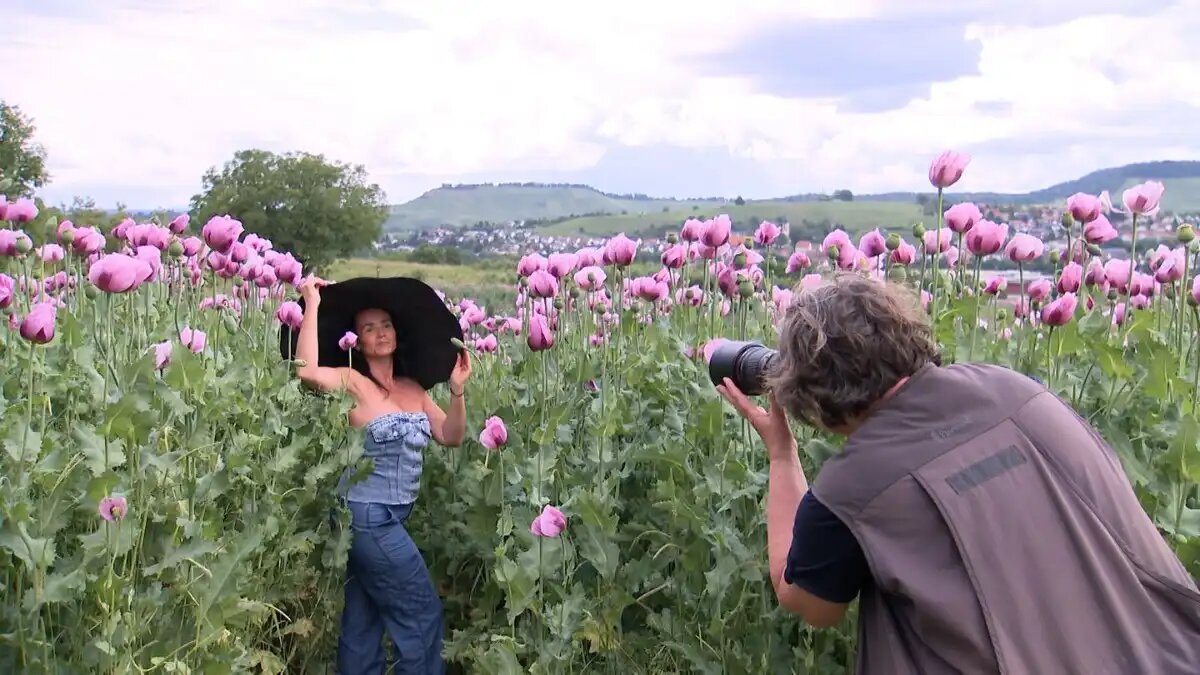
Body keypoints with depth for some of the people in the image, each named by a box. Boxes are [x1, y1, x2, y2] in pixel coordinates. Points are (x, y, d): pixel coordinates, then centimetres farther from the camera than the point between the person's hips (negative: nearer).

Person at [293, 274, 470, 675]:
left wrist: (458, 391, -6)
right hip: (367, 517, -7)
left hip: (387, 518, 7)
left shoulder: (413, 389, 9)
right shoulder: (352, 382, -12)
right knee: (422, 612, -1)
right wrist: (312, 306, -28)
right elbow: (308, 371, -32)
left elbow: (450, 437, 9)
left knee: (363, 624, 15)